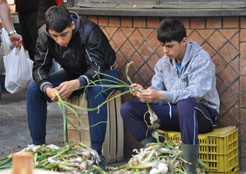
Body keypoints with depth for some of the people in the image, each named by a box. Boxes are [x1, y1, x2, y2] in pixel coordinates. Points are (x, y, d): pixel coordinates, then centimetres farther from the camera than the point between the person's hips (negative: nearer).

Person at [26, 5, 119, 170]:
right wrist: (48, 89, -38)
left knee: (96, 91, -40)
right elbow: (40, 68, -16)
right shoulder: (44, 35, -18)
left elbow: (97, 67, -35)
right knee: (33, 89, -16)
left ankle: (96, 152, -36)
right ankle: (38, 146, -8)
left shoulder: (89, 31, -32)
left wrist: (76, 84, -55)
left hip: (104, 73, -5)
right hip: (73, 74, 5)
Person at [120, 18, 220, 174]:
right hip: (174, 112, 7)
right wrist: (144, 93, -21)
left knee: (184, 104, -43)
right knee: (127, 109, -7)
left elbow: (195, 93, -26)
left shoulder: (201, 59, -13)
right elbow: (157, 90, 4)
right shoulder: (163, 63, 9)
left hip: (203, 112, -6)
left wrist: (161, 95, -35)